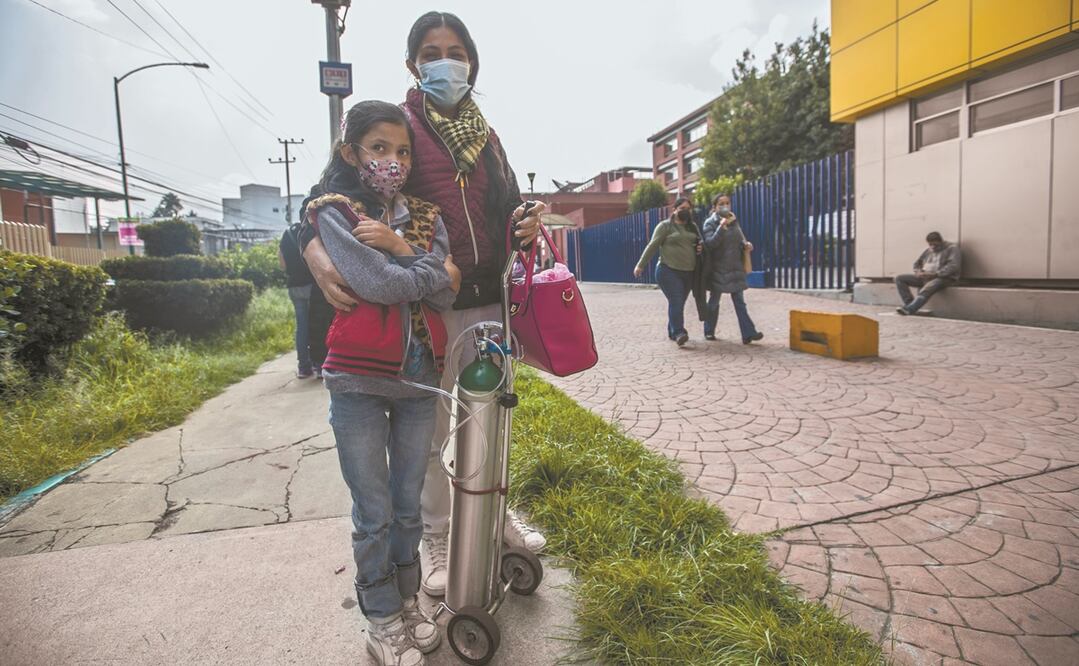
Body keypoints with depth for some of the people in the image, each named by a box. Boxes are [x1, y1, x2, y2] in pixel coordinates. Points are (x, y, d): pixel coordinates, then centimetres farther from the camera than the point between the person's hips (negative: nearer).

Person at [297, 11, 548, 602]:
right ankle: (435, 537, 25)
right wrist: (318, 254, -30)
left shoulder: (486, 136, 15)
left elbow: (505, 209, 19)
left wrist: (523, 225, -6)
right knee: (430, 428, 5)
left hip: (487, 299, 5)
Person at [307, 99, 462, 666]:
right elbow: (375, 284, -18)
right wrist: (435, 270, -5)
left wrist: (402, 247, -14)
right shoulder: (334, 211, -3)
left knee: (409, 505, 16)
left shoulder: (425, 216, 9)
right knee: (374, 513, 7)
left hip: (420, 376, 4)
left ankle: (408, 600, 35)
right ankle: (383, 620, 27)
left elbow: (445, 296, -4)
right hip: (358, 380, -4)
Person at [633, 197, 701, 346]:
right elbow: (652, 246, -5)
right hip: (668, 271, -6)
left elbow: (700, 242, 29)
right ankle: (679, 333, -21)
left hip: (688, 273, 6)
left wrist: (700, 247, 4)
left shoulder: (693, 227, 16)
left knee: (679, 303, 8)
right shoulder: (665, 226, -1)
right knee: (675, 301, -17)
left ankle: (672, 332, 19)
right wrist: (640, 265, -9)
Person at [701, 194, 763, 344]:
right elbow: (709, 244, -19)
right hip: (718, 268, -4)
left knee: (740, 301, -1)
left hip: (735, 268, 4)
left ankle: (748, 333, -6)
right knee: (714, 301, 8)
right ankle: (709, 331, 23)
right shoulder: (710, 223, -6)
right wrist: (721, 228, -29)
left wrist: (746, 245, -1)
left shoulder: (734, 220, 10)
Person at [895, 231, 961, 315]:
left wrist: (935, 274, -23)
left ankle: (908, 309, -54)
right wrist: (919, 272, -3)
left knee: (926, 289, -41)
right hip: (924, 276, 8)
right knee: (899, 278, -9)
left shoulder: (952, 248, -1)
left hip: (943, 277, -7)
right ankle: (909, 303, -23)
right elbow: (917, 263, 21)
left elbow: (953, 266, -14)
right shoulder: (928, 250, 19)